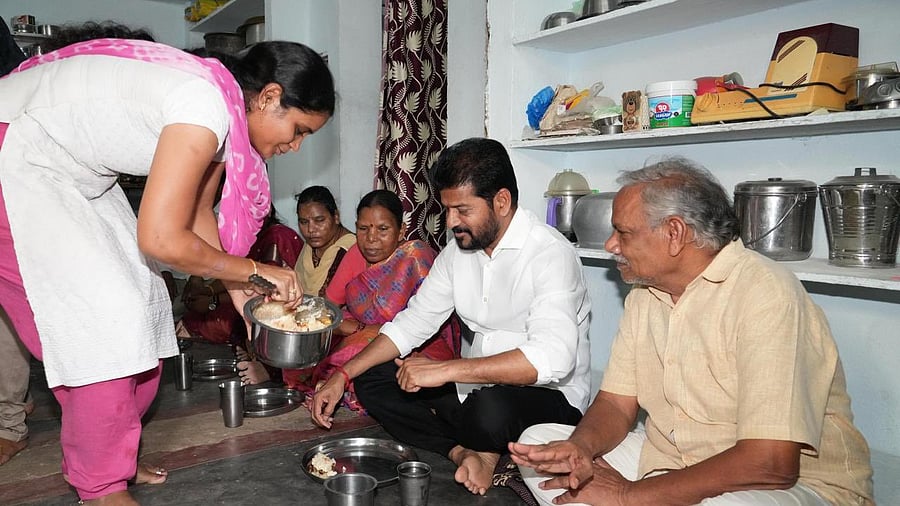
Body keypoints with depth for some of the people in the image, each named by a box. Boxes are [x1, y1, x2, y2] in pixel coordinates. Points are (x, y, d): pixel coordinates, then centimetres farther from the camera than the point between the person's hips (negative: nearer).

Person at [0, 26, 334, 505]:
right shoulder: (206, 107, -30)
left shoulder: (224, 106, 0)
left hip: (72, 172, 9)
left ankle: (99, 455, 24)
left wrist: (241, 290, 5)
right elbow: (161, 240, -31)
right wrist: (254, 272, -19)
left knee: (140, 300, 8)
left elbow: (197, 212, 7)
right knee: (107, 312, -11)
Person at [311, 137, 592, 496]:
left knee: (489, 409, -39)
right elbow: (413, 322, 8)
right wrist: (342, 376, -1)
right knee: (371, 382, -2)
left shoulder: (550, 253, -20)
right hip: (473, 388, 7)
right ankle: (465, 452, -11)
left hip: (548, 396, -7)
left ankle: (479, 450, -5)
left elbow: (552, 358, -33)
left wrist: (444, 369, -36)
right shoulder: (457, 250, 3)